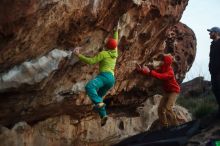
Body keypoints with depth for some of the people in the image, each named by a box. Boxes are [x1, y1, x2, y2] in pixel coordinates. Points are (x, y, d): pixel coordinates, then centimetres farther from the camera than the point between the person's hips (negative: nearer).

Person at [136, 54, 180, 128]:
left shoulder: (170, 72, -27)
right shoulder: (161, 69, -1)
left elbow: (160, 76, -45)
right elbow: (154, 73, -2)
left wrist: (149, 72, -48)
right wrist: (141, 70, -14)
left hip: (174, 91, -9)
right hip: (167, 91, 9)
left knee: (168, 108, -22)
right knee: (160, 108, 2)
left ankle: (175, 125, -7)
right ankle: (164, 126, 12)